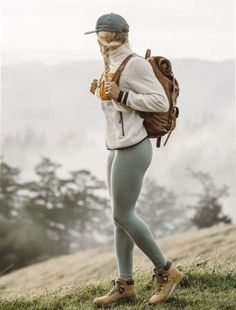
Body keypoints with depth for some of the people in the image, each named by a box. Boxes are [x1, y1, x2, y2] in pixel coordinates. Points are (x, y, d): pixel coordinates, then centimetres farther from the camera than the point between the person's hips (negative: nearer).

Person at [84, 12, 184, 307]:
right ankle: (125, 284, 14)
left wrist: (121, 96, -21)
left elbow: (161, 102, -17)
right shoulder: (113, 65, 13)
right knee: (121, 215, 9)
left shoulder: (134, 63, -15)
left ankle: (166, 270, 8)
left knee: (122, 215, -5)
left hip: (132, 148, -9)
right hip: (118, 147, 9)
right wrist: (102, 92, 11)